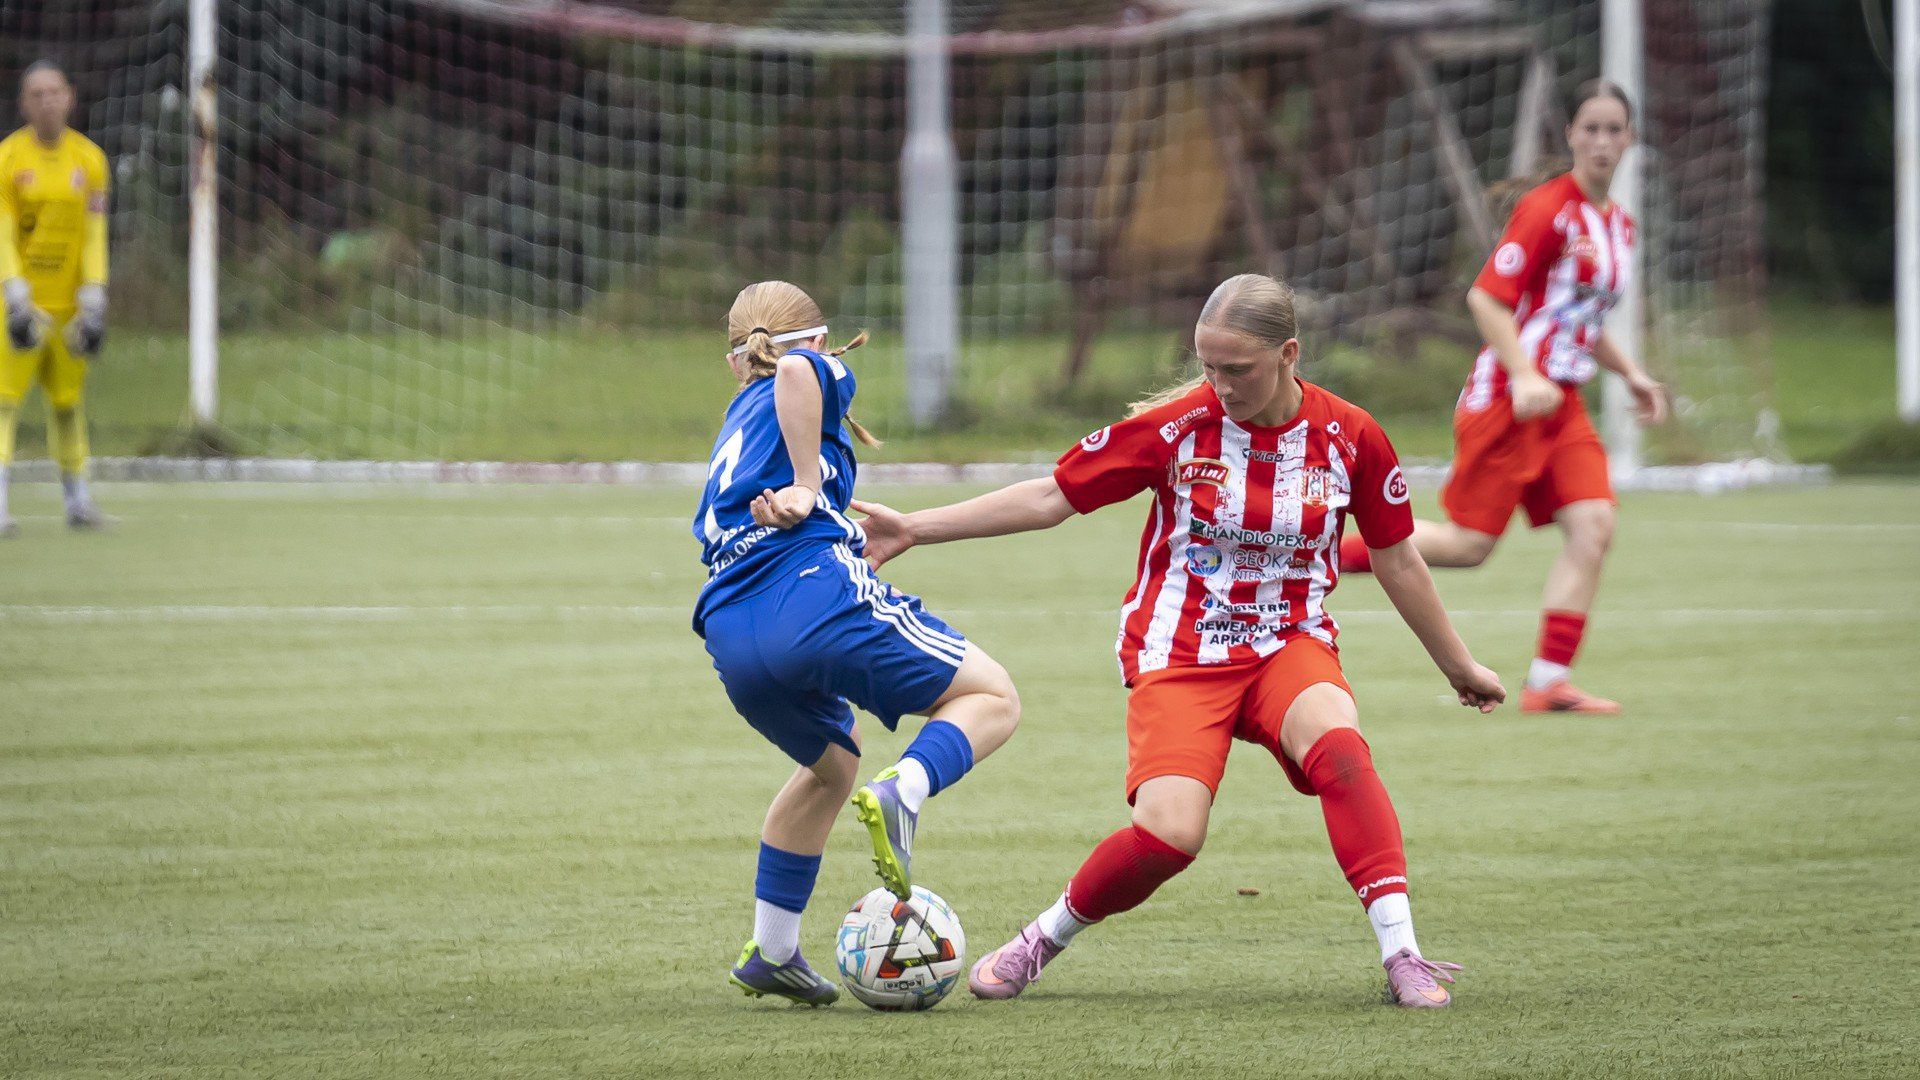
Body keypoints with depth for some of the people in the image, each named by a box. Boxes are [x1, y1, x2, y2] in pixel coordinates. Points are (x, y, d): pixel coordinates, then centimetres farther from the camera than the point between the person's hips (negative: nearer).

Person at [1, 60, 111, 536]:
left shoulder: (89, 159, 5)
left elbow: (95, 235, 5)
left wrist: (94, 299, -3)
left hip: (68, 301, 3)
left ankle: (77, 497, 20)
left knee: (67, 402, 9)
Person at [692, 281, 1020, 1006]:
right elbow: (799, 370, -13)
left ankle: (772, 953, 30)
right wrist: (807, 487, -8)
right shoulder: (821, 377, 14)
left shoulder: (735, 425, 33)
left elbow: (712, 533, 20)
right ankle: (903, 792, -22)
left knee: (832, 761, 32)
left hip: (731, 641, 7)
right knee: (992, 699, 7)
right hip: (818, 594, -7)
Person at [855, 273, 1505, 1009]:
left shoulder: (1349, 437, -5)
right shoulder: (1176, 426, -9)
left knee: (1339, 746, -34)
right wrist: (912, 529, -6)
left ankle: (1401, 955, -33)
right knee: (1167, 833, -24)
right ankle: (1043, 941, 4)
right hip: (1180, 653, -1)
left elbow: (1397, 561, 10)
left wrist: (1459, 666, 20)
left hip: (1291, 645, 2)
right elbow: (1052, 498, -3)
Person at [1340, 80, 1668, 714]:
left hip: (1561, 402, 8)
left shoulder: (1618, 224, 14)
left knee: (1593, 527, -9)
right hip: (1506, 396, -8)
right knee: (1469, 543, -8)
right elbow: (1486, 298, -16)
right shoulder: (1549, 210, -13)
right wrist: (1525, 376, -26)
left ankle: (1549, 683, -6)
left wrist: (1630, 375, 15)